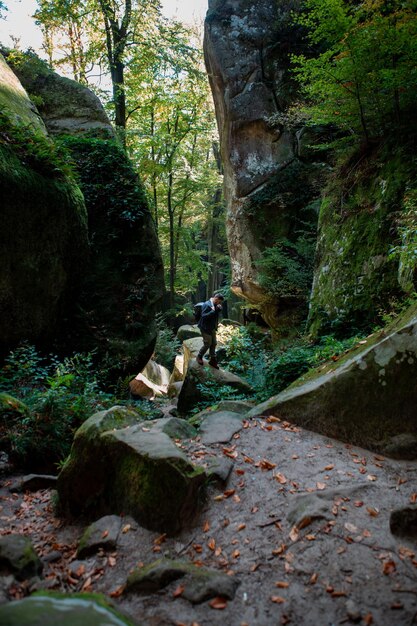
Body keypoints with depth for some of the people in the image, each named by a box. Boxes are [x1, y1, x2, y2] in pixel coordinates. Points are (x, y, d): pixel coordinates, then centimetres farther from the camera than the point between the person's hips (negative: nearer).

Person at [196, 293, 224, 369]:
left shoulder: (215, 305, 6)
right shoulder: (207, 305, -20)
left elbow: (217, 315, 13)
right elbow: (204, 316, -26)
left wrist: (219, 309, -5)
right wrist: (213, 311, -29)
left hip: (212, 328, 9)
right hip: (206, 328, -9)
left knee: (214, 344, 10)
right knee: (207, 344, -3)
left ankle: (213, 360, 21)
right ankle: (199, 357, 20)